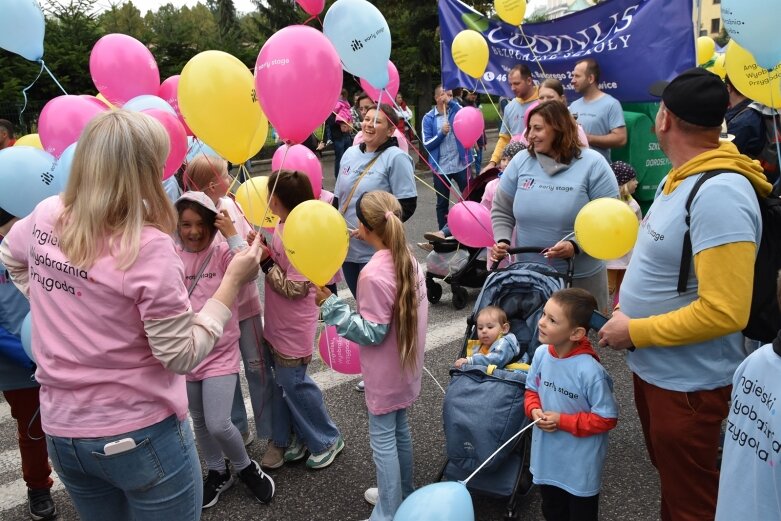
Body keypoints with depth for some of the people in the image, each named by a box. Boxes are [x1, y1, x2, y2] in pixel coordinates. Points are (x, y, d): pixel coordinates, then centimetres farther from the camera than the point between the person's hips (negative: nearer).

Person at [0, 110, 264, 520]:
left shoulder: (45, 217, -4)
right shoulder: (148, 247, -24)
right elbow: (183, 356, -19)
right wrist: (234, 280, -15)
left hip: (61, 428, 6)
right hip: (140, 434, -6)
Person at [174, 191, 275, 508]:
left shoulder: (223, 253, -10)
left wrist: (232, 234, -30)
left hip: (220, 352, -4)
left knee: (218, 424, -9)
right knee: (200, 422, 18)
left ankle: (246, 468, 20)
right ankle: (218, 473, 42)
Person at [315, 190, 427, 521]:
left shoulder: (373, 274, -27)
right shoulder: (409, 259, -1)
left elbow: (372, 333, -23)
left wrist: (330, 304, -22)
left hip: (385, 372, -9)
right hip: (404, 364, 9)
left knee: (382, 438, 5)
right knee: (399, 429, 22)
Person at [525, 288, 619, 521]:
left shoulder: (589, 370, -29)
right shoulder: (541, 353, -11)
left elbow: (607, 419, -20)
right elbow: (531, 390, 6)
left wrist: (562, 421, -22)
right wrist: (534, 411, -14)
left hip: (580, 462, -5)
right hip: (546, 455, 5)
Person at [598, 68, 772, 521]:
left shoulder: (718, 194, -27)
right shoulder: (680, 178, 3)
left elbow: (724, 311, -30)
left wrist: (634, 332, -22)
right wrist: (628, 309, 5)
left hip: (688, 381, -9)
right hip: (653, 366, 9)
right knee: (670, 480, 28)